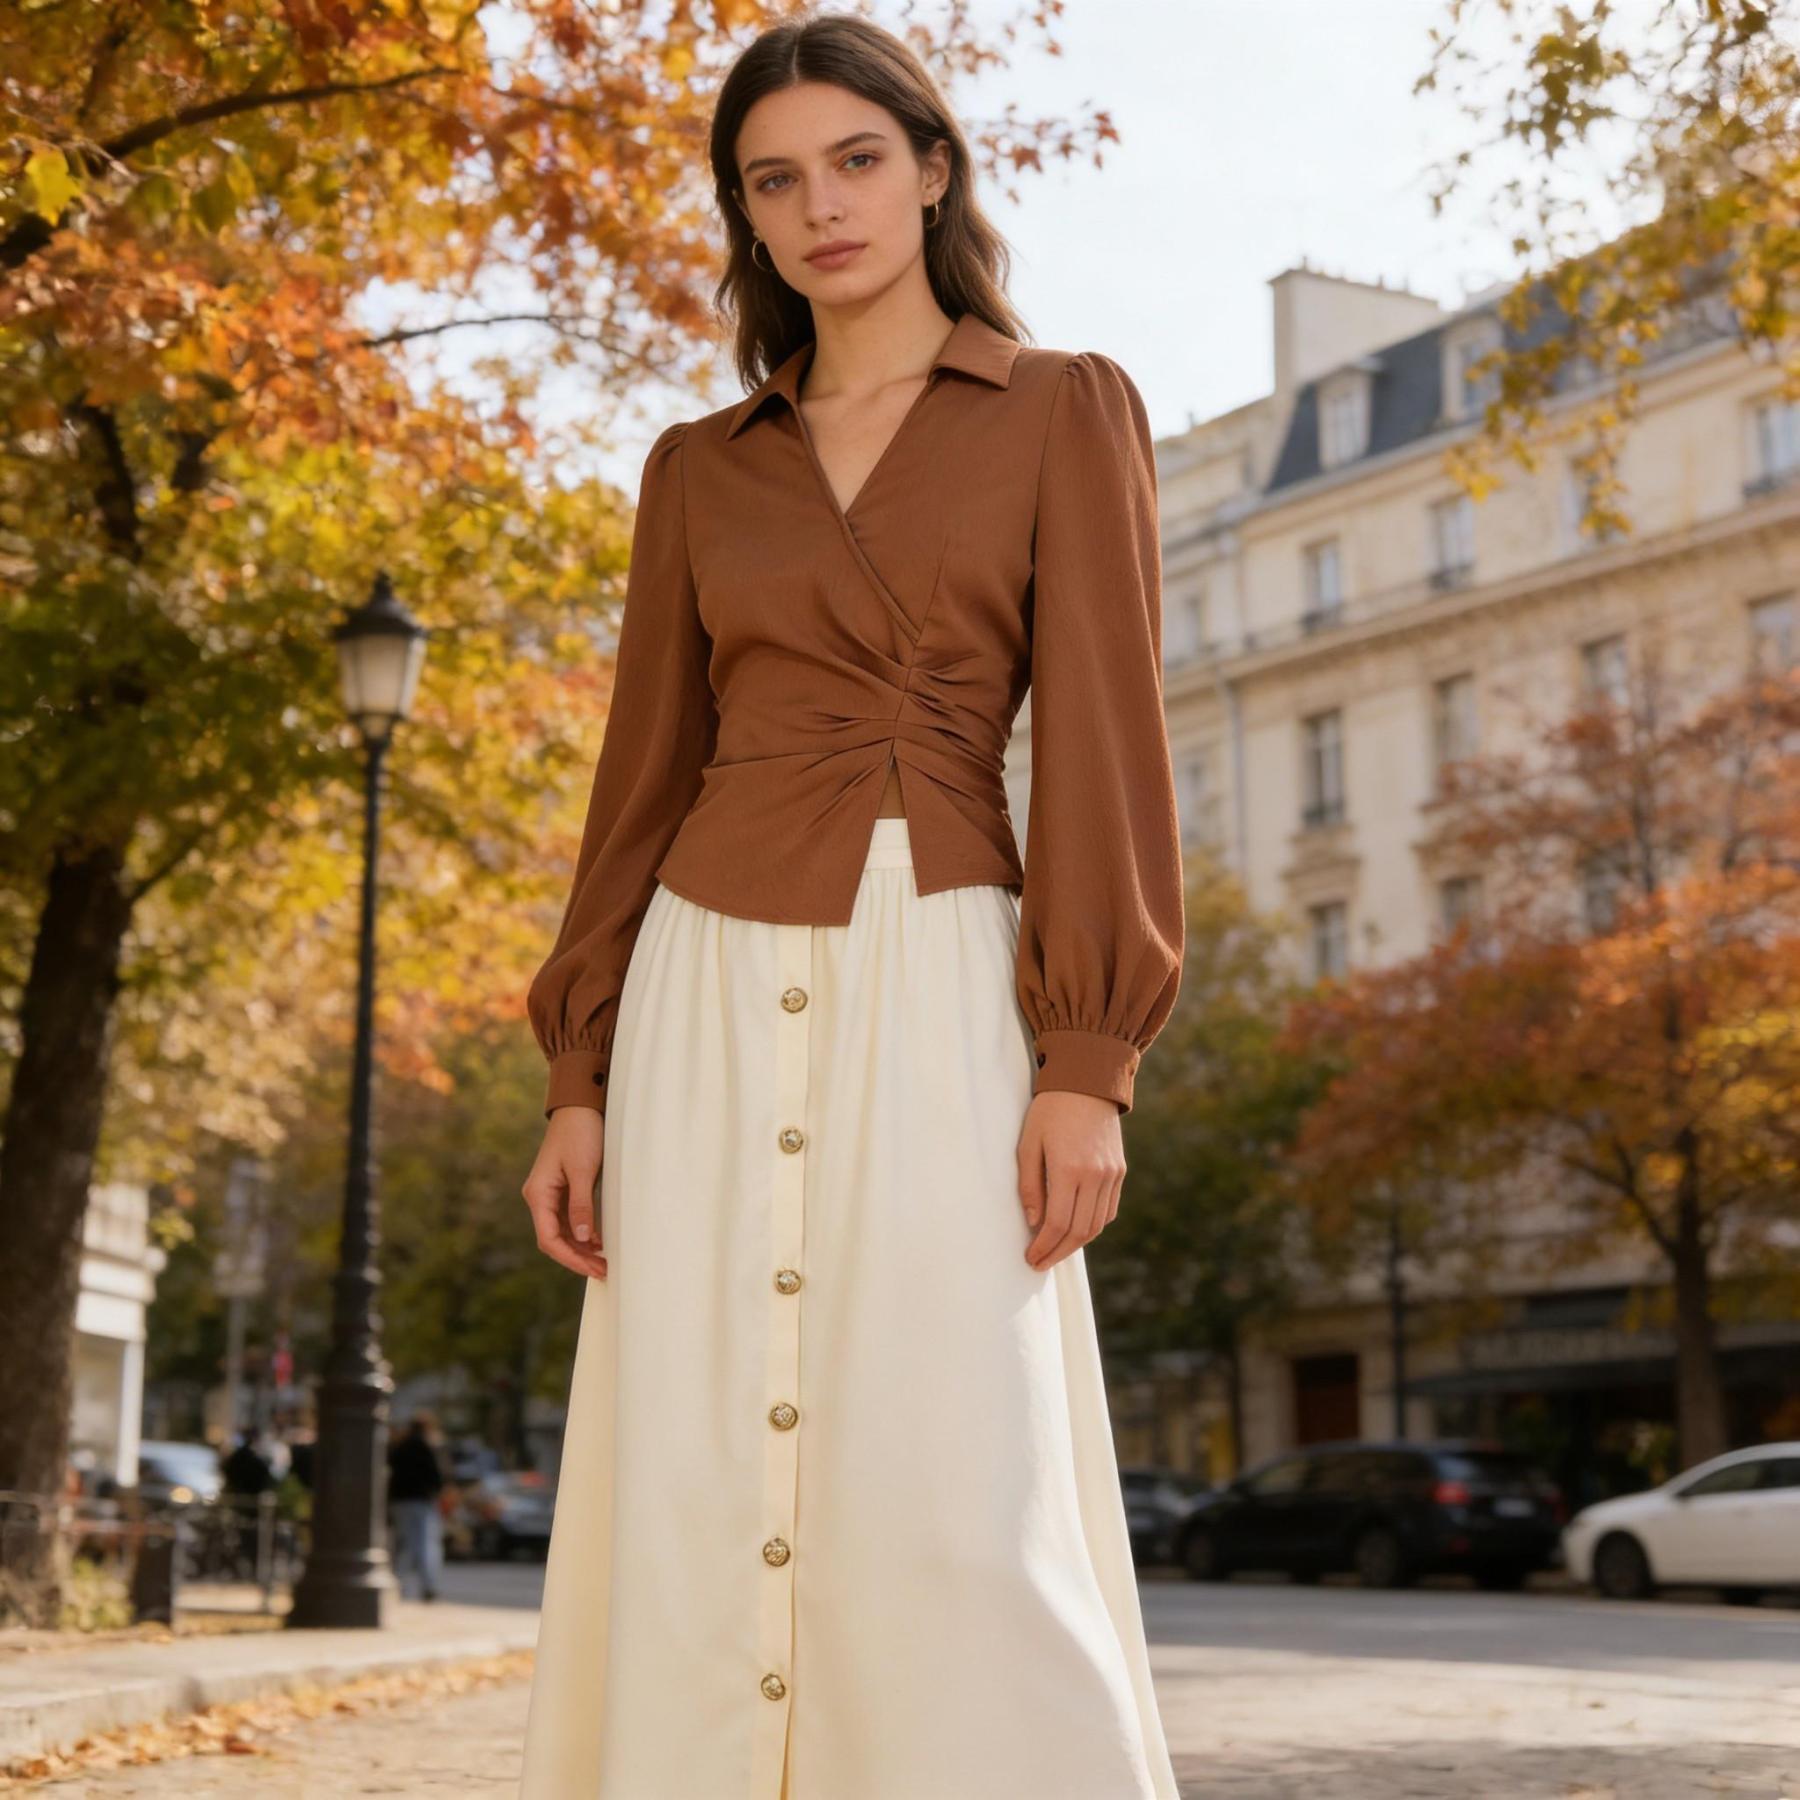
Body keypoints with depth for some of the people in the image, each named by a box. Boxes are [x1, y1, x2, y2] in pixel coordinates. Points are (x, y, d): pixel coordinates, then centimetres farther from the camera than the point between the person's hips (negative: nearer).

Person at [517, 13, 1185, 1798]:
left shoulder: (1063, 411, 6)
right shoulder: (697, 469, 15)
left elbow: (1103, 736, -2)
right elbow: (645, 769, 14)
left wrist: (1089, 1061, -12)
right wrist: (579, 1074, 5)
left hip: (942, 989, -3)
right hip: (714, 998, 4)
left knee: (956, 1503, -12)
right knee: (700, 1507, -1)